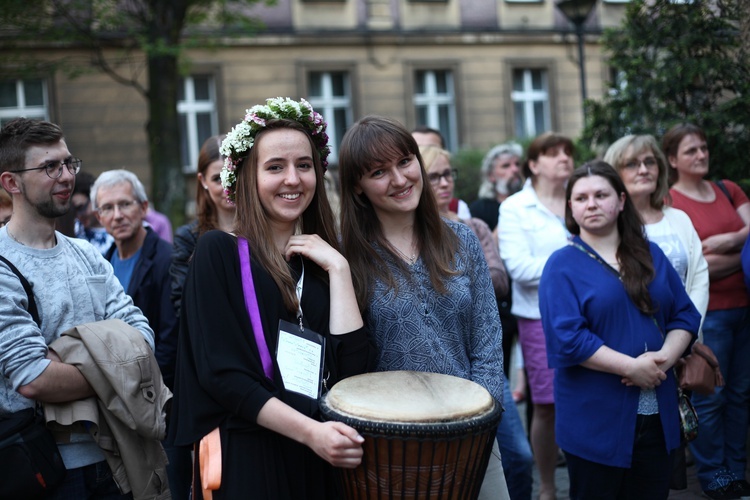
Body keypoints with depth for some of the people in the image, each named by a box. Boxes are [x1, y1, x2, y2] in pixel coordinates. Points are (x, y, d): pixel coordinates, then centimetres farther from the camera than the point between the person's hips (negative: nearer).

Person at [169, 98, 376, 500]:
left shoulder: (325, 257, 7)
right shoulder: (218, 252, -6)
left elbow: (354, 367, -5)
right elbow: (221, 373, -13)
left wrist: (338, 269, -8)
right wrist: (310, 432, -21)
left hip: (326, 460, 4)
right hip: (247, 458, -4)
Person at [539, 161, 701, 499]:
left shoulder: (652, 255, 11)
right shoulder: (563, 265, -5)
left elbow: (685, 315, 9)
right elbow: (567, 338, -15)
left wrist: (665, 358, -10)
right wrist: (632, 367, -18)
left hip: (658, 416, 5)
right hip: (596, 421, -5)